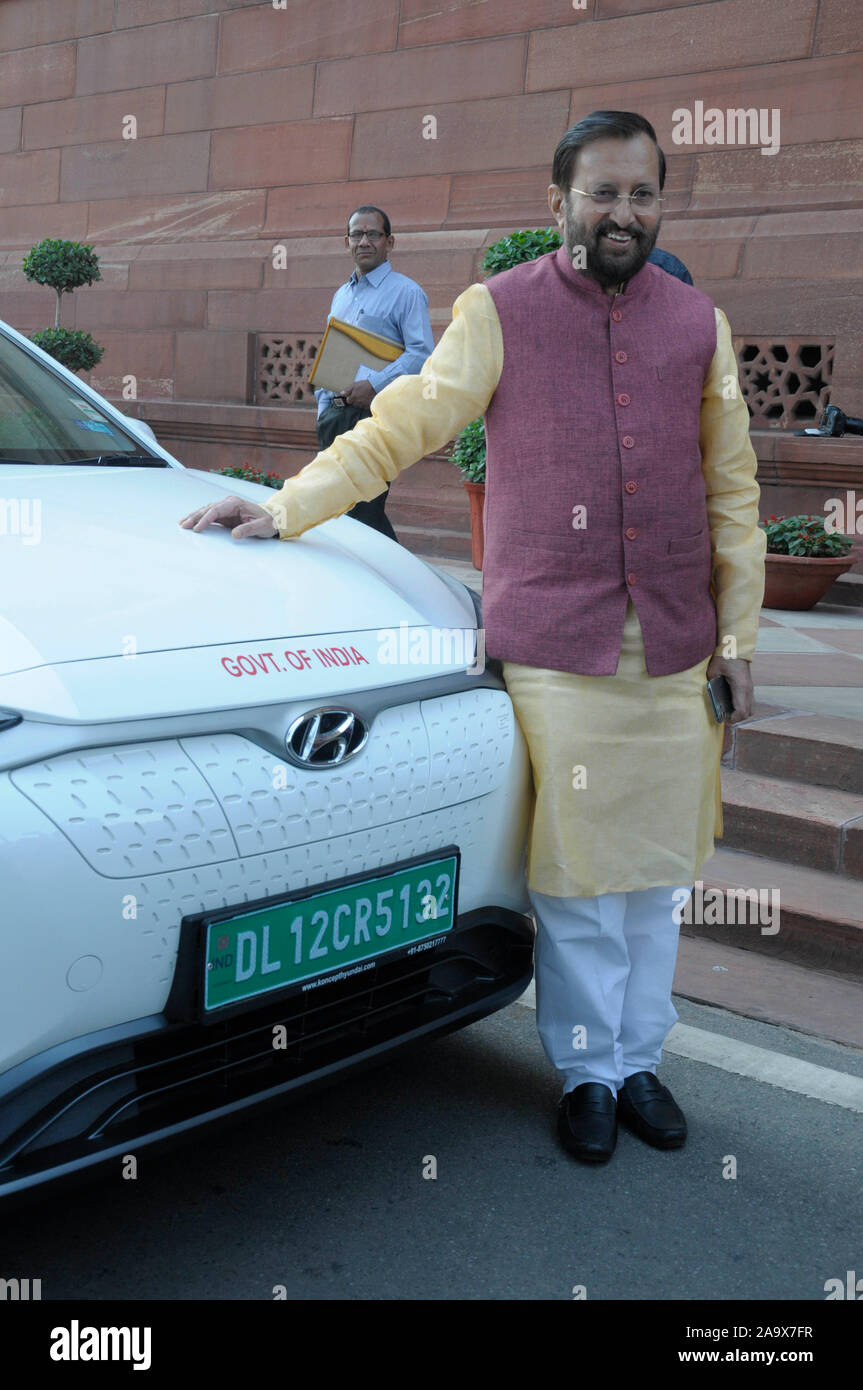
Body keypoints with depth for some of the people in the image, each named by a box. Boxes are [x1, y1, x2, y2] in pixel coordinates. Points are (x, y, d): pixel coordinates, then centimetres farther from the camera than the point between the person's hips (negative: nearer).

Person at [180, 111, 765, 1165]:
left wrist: (736, 636, 10)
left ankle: (639, 1060, 27)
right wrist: (287, 508, -2)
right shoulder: (498, 313, 3)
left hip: (674, 651, 3)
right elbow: (400, 427, 5)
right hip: (552, 646, -3)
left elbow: (731, 491, 13)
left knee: (655, 870, 9)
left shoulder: (698, 321, 11)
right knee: (575, 876, 3)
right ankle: (587, 1073, 21)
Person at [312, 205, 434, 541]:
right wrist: (324, 408, 14)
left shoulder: (405, 292, -1)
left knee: (362, 512, -14)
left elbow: (422, 354, -12)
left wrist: (375, 384, -21)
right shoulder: (340, 295, 22)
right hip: (337, 415, 8)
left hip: (376, 415, -8)